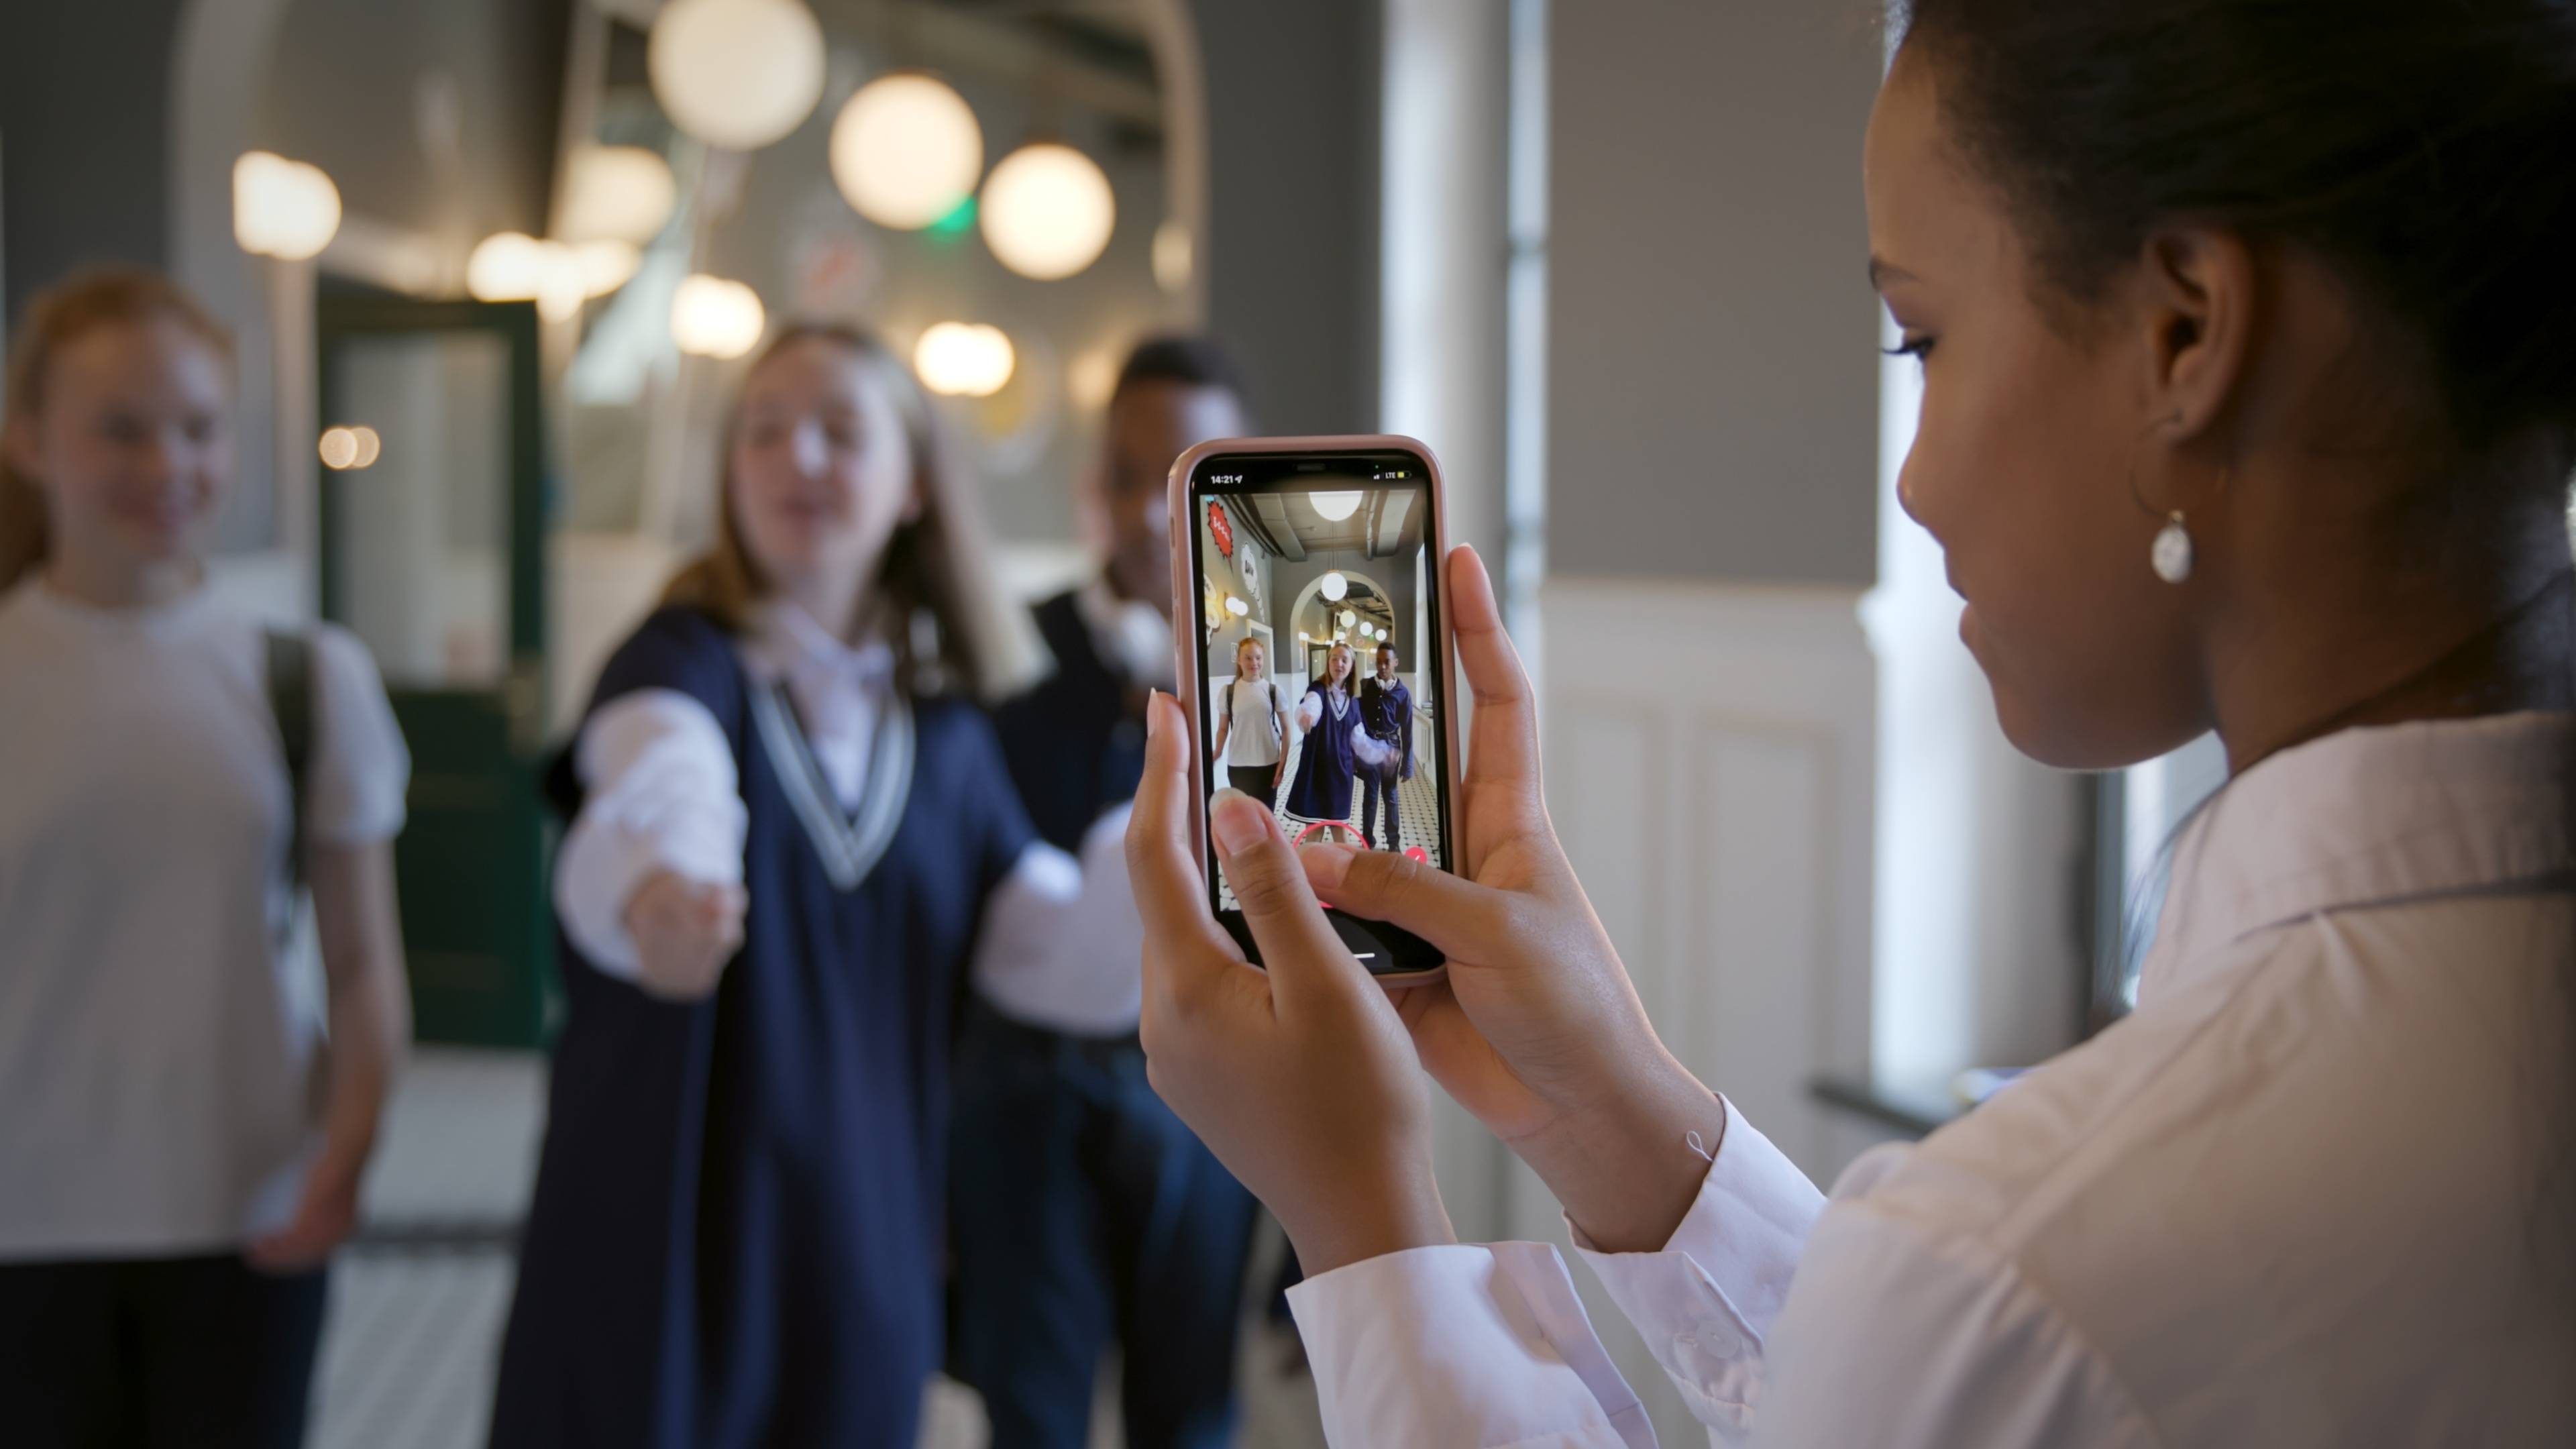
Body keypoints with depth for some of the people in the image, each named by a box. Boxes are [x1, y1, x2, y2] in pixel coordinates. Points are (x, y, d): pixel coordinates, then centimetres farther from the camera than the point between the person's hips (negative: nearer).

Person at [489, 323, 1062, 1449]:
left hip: (864, 1252, 4)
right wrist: (657, 884, -53)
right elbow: (666, 779, -31)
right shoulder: (681, 661, -7)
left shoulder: (945, 724, 7)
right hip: (656, 1234, -4)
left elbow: (1045, 937, 8)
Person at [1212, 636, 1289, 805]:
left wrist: (1283, 761, -3)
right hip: (1238, 766, 0)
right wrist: (1217, 756, -3)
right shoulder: (1228, 692, -2)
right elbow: (1223, 729, 5)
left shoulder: (1273, 690, -2)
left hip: (1268, 764, 0)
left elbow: (1285, 728, 2)